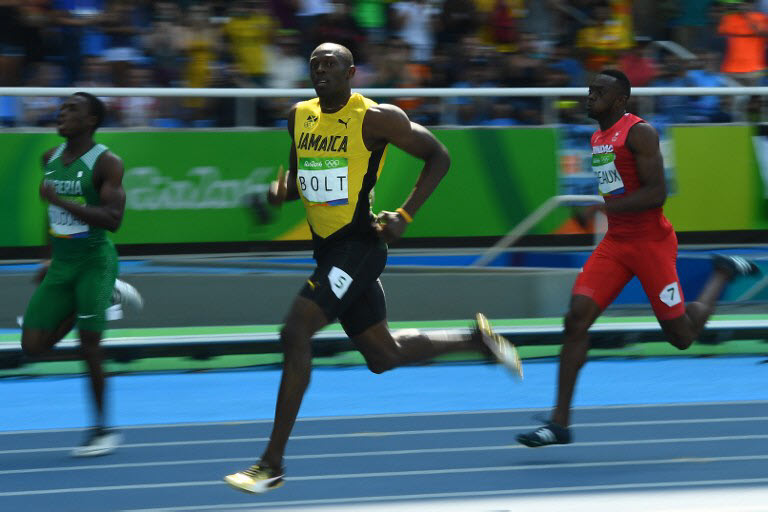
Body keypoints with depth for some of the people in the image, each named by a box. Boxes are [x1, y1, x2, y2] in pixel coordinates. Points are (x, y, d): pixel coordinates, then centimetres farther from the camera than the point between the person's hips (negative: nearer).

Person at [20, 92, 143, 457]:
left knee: (89, 347, -6)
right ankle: (109, 294, 21)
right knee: (33, 346, 2)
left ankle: (102, 429, 10)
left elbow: (112, 219, -23)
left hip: (94, 260, -7)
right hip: (61, 268, 7)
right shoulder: (50, 158, 9)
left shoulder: (107, 163, -13)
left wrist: (60, 200, -29)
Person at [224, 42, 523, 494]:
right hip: (328, 249, 8)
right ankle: (477, 339, 37)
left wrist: (405, 216, -12)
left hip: (359, 245, -8)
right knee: (383, 355, 15)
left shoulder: (376, 118, -11)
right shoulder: (300, 116, 9)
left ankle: (273, 464, -14)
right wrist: (281, 190, -2)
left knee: (295, 333, -19)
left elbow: (439, 156, -5)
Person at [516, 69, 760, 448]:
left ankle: (723, 275, 31)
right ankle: (560, 423, -13)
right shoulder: (598, 138, 13)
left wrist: (607, 207, -26)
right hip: (615, 243, 7)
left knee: (681, 335, 3)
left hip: (651, 242, -7)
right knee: (576, 319, -11)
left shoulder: (639, 132, -13)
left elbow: (657, 191, -21)